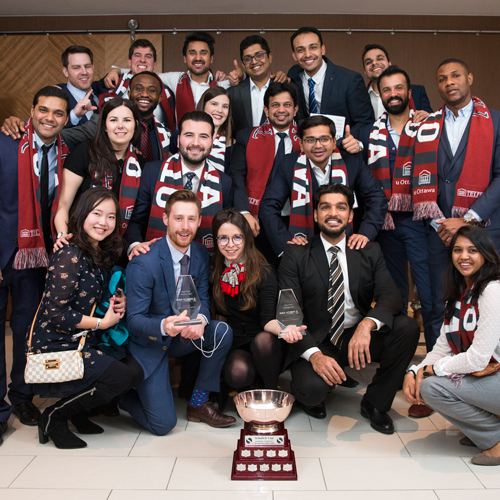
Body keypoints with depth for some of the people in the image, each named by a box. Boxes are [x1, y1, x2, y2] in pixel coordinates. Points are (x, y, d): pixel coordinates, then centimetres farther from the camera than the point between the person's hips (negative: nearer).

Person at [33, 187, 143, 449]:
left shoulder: (101, 255, 9)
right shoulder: (69, 256, -18)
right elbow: (56, 313, -20)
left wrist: (117, 302, -1)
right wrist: (102, 323, -12)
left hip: (81, 344, 9)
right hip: (56, 349, -9)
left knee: (136, 368, -2)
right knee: (122, 376, -19)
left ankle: (78, 412, 13)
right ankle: (54, 417, -1)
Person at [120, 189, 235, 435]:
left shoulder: (200, 254, -4)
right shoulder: (143, 263, -23)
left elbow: (202, 299, -1)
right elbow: (134, 320, -20)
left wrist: (200, 320, -26)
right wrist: (163, 326, -42)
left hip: (183, 337, 6)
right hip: (150, 344, -6)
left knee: (222, 331, -22)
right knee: (163, 424, -12)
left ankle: (198, 403, -3)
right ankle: (121, 393, 20)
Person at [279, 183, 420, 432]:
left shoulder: (369, 252, 5)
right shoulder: (296, 255, -4)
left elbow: (390, 295, -9)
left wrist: (367, 324, -32)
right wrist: (313, 354, -28)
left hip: (358, 338, 4)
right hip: (315, 342, -3)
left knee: (407, 327, -22)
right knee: (312, 389, -33)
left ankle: (375, 403, -1)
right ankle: (312, 394, 9)